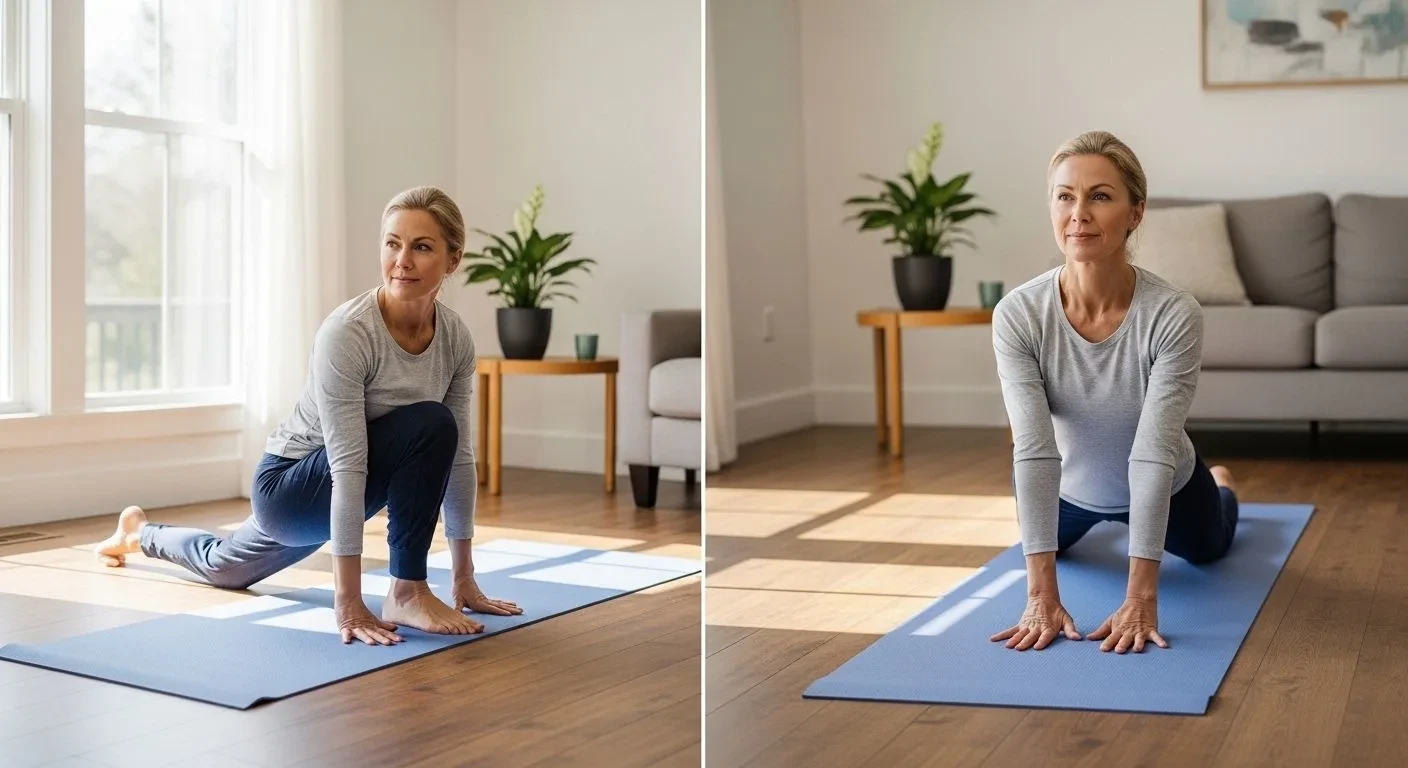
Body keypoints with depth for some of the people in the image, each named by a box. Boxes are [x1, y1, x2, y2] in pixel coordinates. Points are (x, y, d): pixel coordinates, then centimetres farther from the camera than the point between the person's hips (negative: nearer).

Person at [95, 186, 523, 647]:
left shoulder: (456, 338, -9)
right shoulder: (347, 333, -32)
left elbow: (459, 455, -3)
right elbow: (348, 466, -37)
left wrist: (463, 579, -2)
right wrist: (348, 602, -39)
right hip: (289, 484, -7)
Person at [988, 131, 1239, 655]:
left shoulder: (1174, 315, -36)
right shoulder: (1017, 315, -33)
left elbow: (1153, 454, -39)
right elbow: (1034, 449, -36)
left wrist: (1140, 596, -44)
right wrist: (1042, 594, -41)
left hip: (1166, 488, 0)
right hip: (1070, 486, 1)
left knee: (1207, 549, 34)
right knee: (1053, 538, 33)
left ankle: (1221, 487, 68)